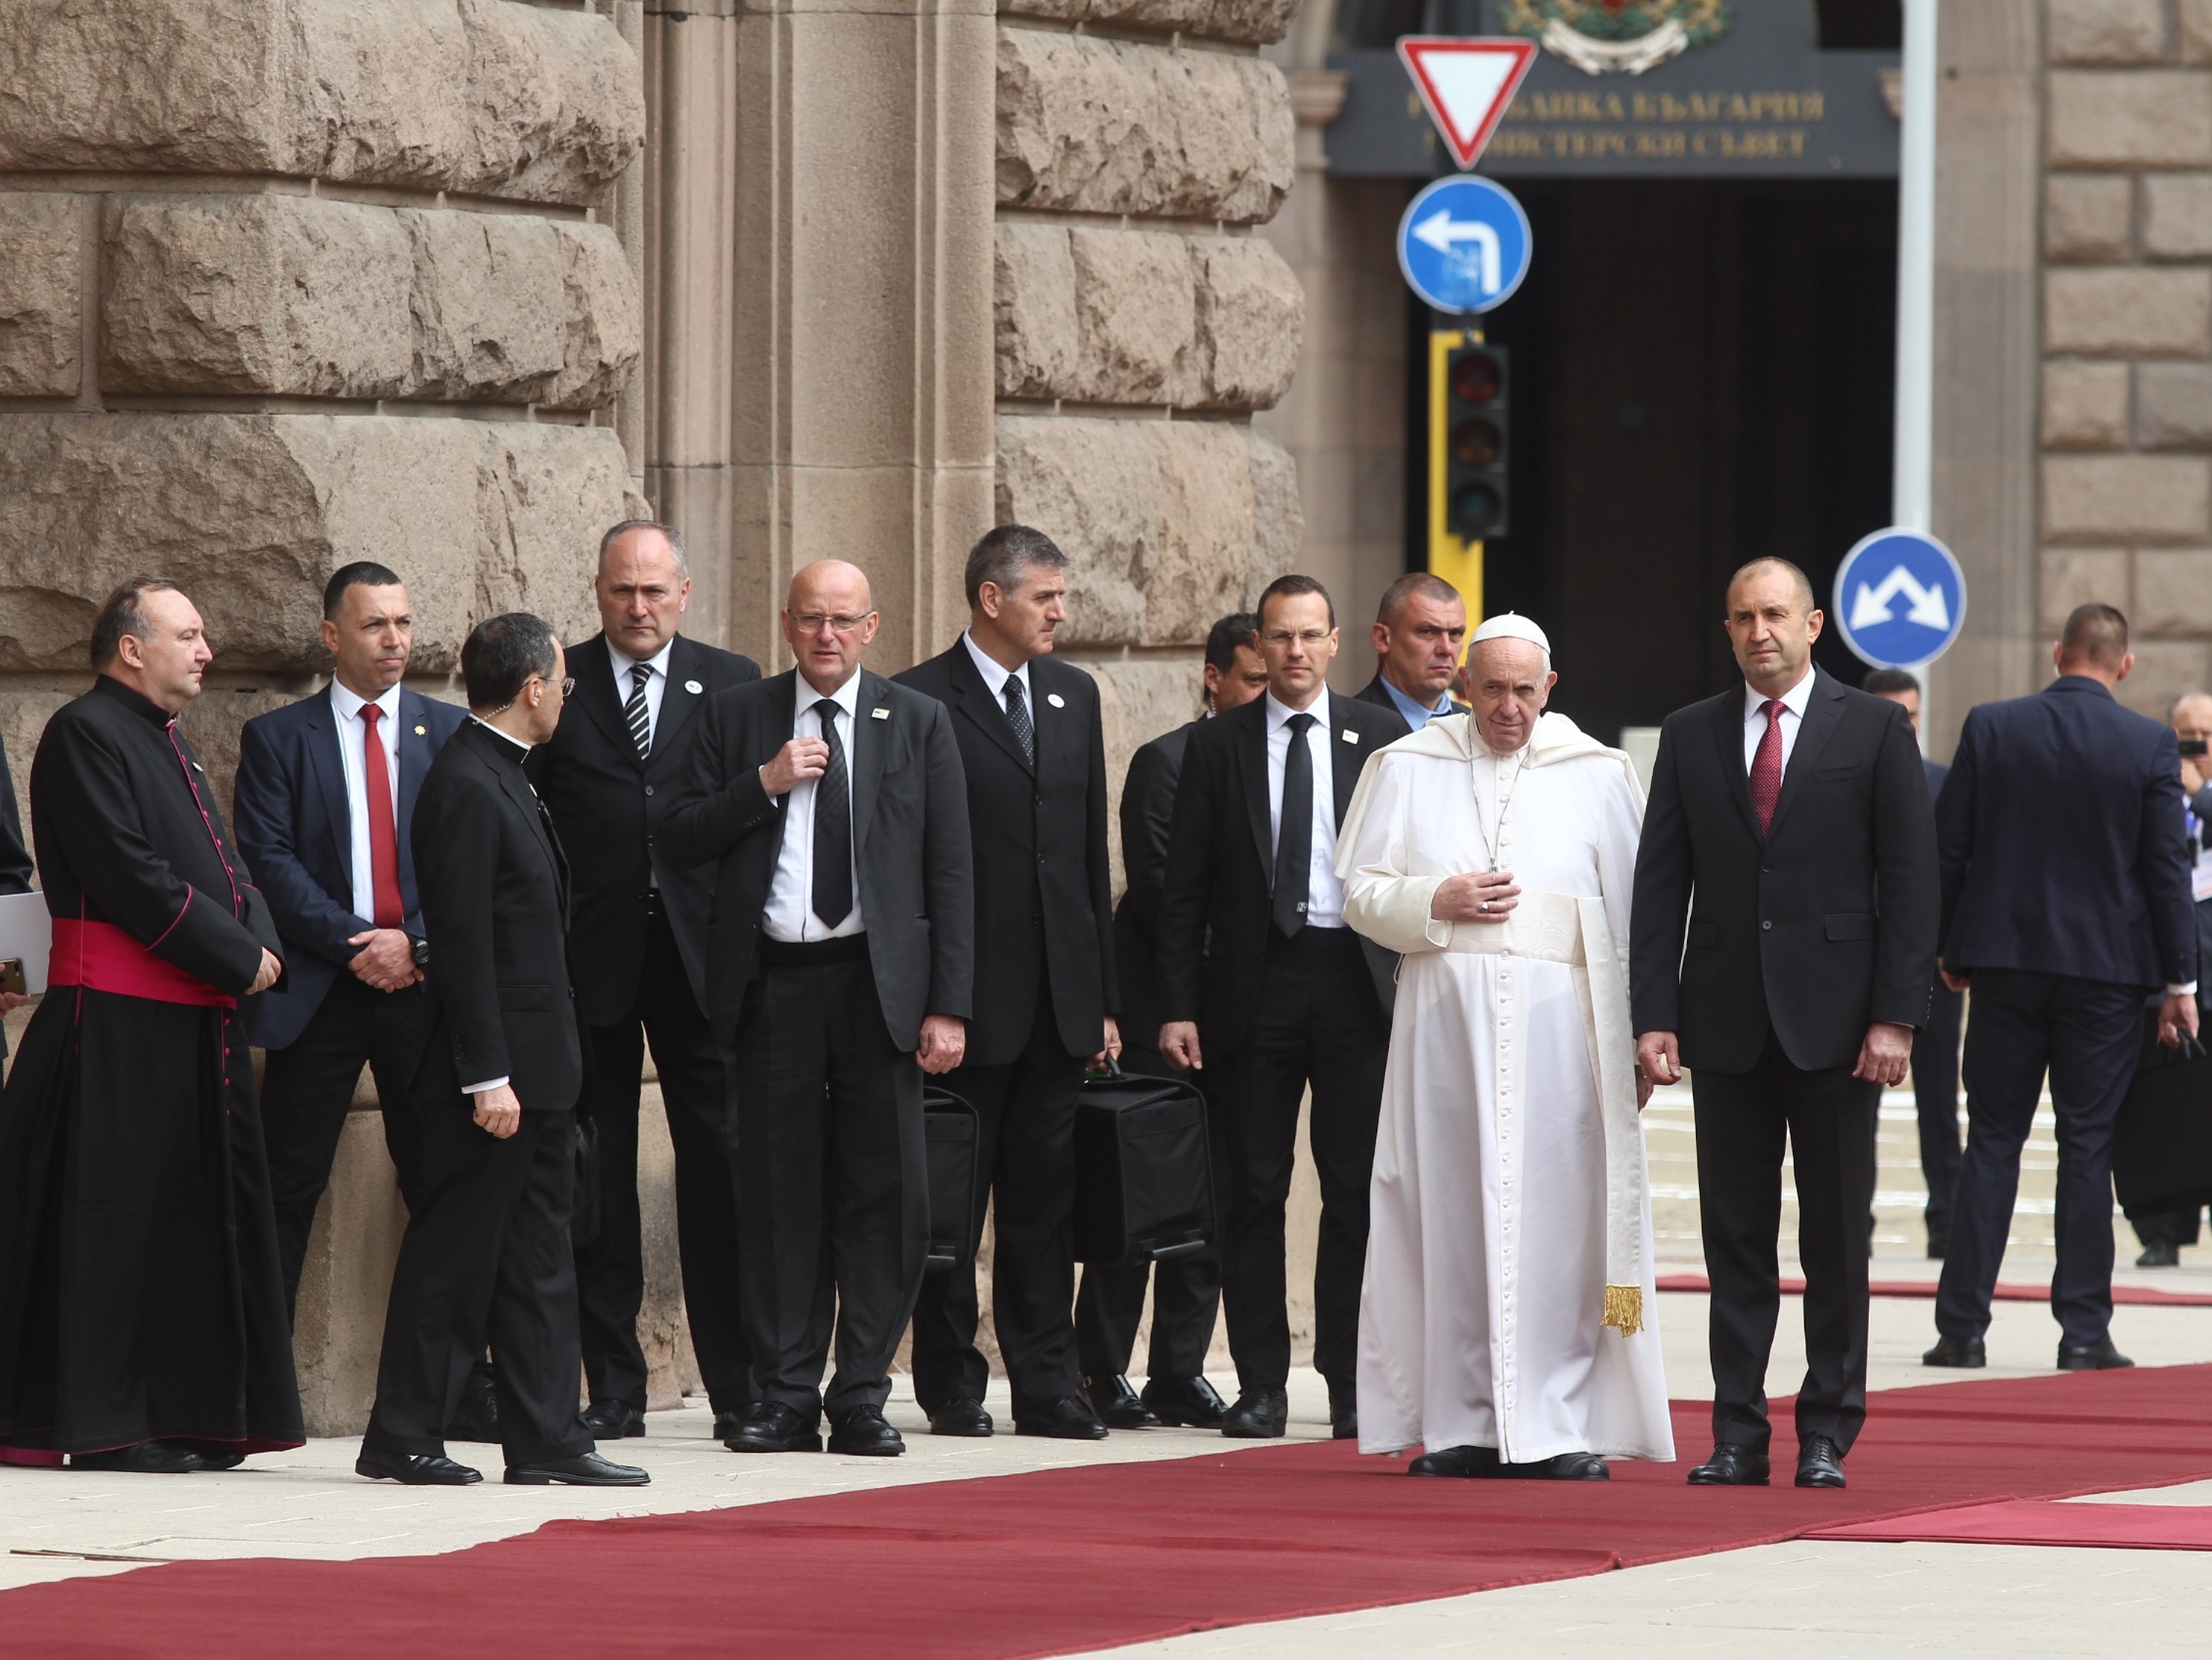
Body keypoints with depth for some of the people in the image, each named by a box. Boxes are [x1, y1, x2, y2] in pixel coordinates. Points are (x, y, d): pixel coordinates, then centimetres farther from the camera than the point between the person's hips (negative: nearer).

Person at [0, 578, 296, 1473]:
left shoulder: (168, 744, 21)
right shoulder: (85, 735, -10)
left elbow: (222, 867, 19)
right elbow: (133, 878, -18)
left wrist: (259, 944, -1)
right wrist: (237, 957, -15)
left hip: (196, 1020, 10)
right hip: (119, 1021, -10)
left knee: (193, 1216, 10)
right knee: (119, 1215, -7)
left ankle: (188, 1414, 15)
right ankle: (104, 1425, -5)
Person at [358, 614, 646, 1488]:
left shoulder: (500, 777, 15)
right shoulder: (466, 785, -17)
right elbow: (463, 940, -20)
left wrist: (547, 1068, 18)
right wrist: (487, 1076, -22)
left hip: (536, 1066, 10)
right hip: (496, 1067, -10)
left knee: (539, 1253, 10)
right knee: (455, 1251, -3)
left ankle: (547, 1438, 12)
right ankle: (402, 1435, 4)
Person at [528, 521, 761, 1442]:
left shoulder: (733, 684, 9)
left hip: (702, 955, 0)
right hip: (590, 955, 0)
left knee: (718, 1164, 0)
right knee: (596, 1174, 3)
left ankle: (738, 1386, 5)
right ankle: (613, 1386, 8)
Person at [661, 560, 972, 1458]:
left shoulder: (918, 723, 7)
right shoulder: (735, 716, 9)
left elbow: (949, 871, 4)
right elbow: (679, 839, 4)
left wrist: (949, 1005, -3)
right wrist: (765, 784, -11)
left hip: (880, 983, 0)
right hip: (775, 982, 0)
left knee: (883, 1193, -1)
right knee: (778, 1192, 2)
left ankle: (860, 1399, 5)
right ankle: (784, 1398, 7)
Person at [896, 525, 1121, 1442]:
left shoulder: (1073, 695, 13)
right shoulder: (920, 702, -6)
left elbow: (1092, 850, 15)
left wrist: (1104, 997, 12)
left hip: (1060, 993, 5)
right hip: (969, 993, -5)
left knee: (1044, 1196, 7)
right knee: (952, 1196, 2)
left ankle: (1047, 1384, 10)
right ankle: (951, 1385, 9)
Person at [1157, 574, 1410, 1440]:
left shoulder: (1380, 737, 6)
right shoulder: (1218, 745, 6)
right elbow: (1184, 887, 5)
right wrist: (1178, 1004, -2)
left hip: (1356, 979, 0)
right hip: (1254, 981, 0)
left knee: (1357, 1190, -1)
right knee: (1252, 1191, 2)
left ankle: (1352, 1384, 4)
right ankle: (1261, 1384, 7)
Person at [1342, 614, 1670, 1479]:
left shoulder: (1598, 777, 7)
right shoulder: (1407, 770, 10)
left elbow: (1634, 913, 5)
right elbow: (1362, 893, 9)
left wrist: (1641, 1036, -2)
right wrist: (1439, 904, -10)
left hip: (1560, 1025, -1)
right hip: (1445, 1019, 1)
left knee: (1560, 1217, -5)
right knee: (1452, 1213, -2)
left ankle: (1562, 1428, -2)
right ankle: (1462, 1427, 2)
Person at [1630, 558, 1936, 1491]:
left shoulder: (1875, 731, 2)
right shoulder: (1690, 737, 9)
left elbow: (1910, 880, -2)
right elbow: (1659, 884, 7)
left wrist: (1896, 1018, -9)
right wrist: (1653, 1017, -3)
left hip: (1834, 1021, -2)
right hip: (1727, 1023, 2)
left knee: (1837, 1239, 2)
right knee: (1735, 1238, 4)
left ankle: (1827, 1436, 7)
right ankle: (1737, 1437, 7)